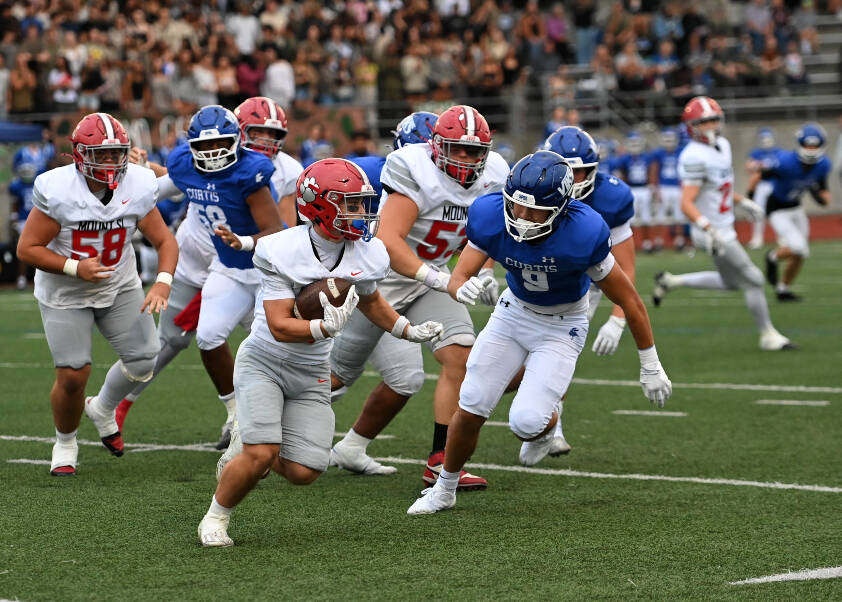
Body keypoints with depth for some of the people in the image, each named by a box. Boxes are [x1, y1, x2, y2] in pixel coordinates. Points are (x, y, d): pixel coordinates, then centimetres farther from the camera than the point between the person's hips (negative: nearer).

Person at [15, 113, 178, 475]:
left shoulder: (137, 187, -13)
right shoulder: (57, 190, -24)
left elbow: (164, 241, -8)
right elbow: (27, 248, -19)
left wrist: (163, 282, -27)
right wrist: (74, 268, -30)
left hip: (119, 286, 4)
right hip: (65, 293, -4)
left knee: (143, 360, -2)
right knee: (72, 376, -8)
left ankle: (103, 410, 31)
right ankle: (65, 442, 22)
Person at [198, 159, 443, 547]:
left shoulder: (366, 255, -7)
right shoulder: (284, 253, -21)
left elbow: (369, 299, 17)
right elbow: (280, 327, -25)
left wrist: (408, 331, 9)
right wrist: (326, 328, -40)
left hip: (311, 373, 5)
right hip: (264, 361, -5)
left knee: (302, 472, -6)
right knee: (261, 456, -21)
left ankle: (248, 444, 26)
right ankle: (216, 517, 5)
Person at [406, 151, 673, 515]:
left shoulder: (582, 234, -34)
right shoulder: (491, 217, -24)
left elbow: (627, 299, -21)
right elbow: (457, 279, -18)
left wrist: (650, 367, -12)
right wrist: (464, 289, -46)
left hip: (562, 327, -3)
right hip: (513, 311, 3)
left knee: (526, 422, -18)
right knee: (471, 410, 2)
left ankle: (548, 424, 21)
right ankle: (444, 489, 27)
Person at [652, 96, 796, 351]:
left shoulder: (722, 145, 6)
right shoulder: (695, 158, -23)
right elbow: (687, 204, -26)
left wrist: (744, 202, 25)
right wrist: (709, 229, -37)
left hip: (724, 229, 10)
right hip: (715, 233, -10)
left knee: (730, 282, 21)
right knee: (752, 280, -3)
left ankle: (670, 281, 27)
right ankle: (768, 335, 11)